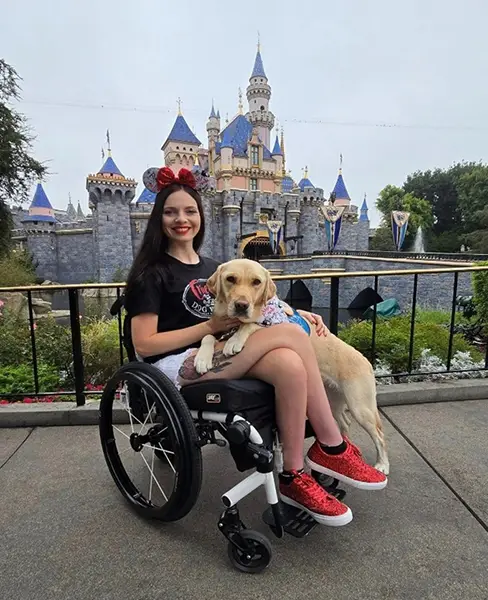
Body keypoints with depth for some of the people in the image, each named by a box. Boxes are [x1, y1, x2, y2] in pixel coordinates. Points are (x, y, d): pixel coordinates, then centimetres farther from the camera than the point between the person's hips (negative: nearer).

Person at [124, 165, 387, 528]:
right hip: (177, 365, -6)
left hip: (218, 354, 6)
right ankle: (333, 448, -10)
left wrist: (296, 313, 2)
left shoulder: (211, 267, 19)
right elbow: (144, 344, -9)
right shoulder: (151, 274, -2)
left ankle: (294, 477, -13)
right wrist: (211, 326, -15)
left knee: (289, 364, -27)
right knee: (290, 334, -25)